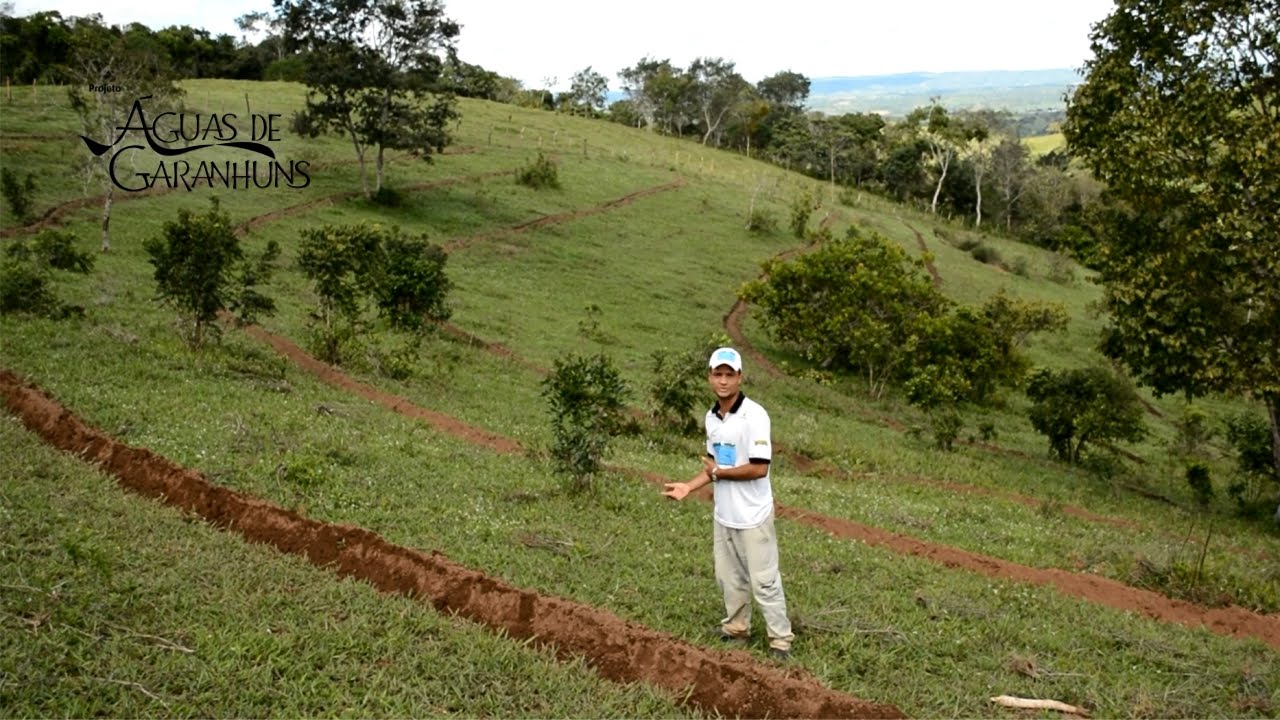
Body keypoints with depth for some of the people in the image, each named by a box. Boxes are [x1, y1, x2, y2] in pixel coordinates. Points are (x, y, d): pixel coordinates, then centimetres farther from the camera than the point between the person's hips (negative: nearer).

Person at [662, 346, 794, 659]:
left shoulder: (754, 415, -20)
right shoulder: (711, 417, 5)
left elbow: (759, 468, -24)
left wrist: (718, 473, -13)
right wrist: (689, 486, 3)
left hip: (753, 516, -8)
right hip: (724, 515, 8)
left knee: (764, 580, 0)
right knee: (729, 577, 20)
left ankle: (780, 640, 12)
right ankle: (735, 629, 36)